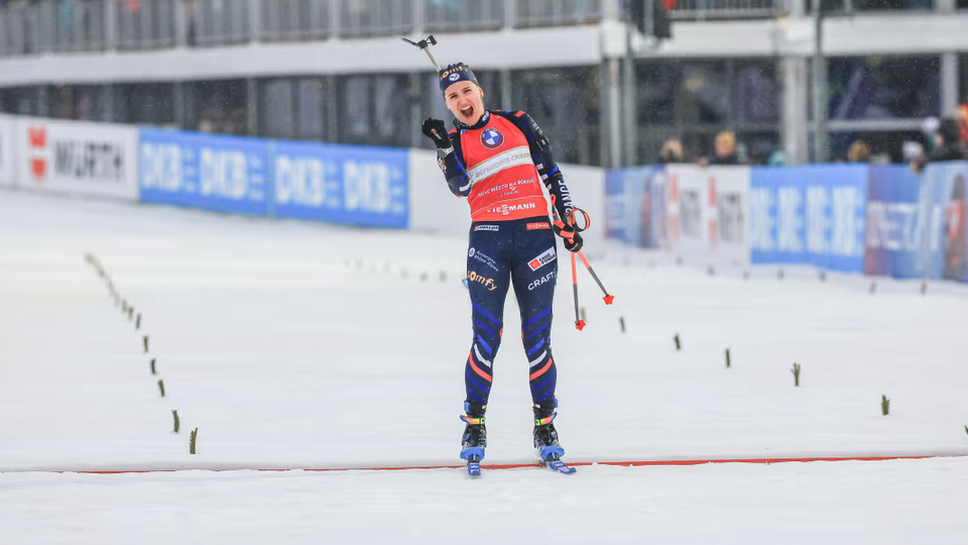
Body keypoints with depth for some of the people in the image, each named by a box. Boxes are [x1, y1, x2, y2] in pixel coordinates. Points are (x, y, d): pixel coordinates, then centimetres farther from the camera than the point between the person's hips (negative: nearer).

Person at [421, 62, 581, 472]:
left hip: (535, 235, 0)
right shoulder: (454, 143, 10)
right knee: (486, 337, -8)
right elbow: (460, 187, -9)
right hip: (488, 240, 0)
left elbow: (550, 172, 15)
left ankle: (545, 427, 10)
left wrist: (568, 220, 8)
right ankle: (474, 426, 4)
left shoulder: (517, 124, 11)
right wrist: (444, 147, -23)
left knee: (537, 338, 1)